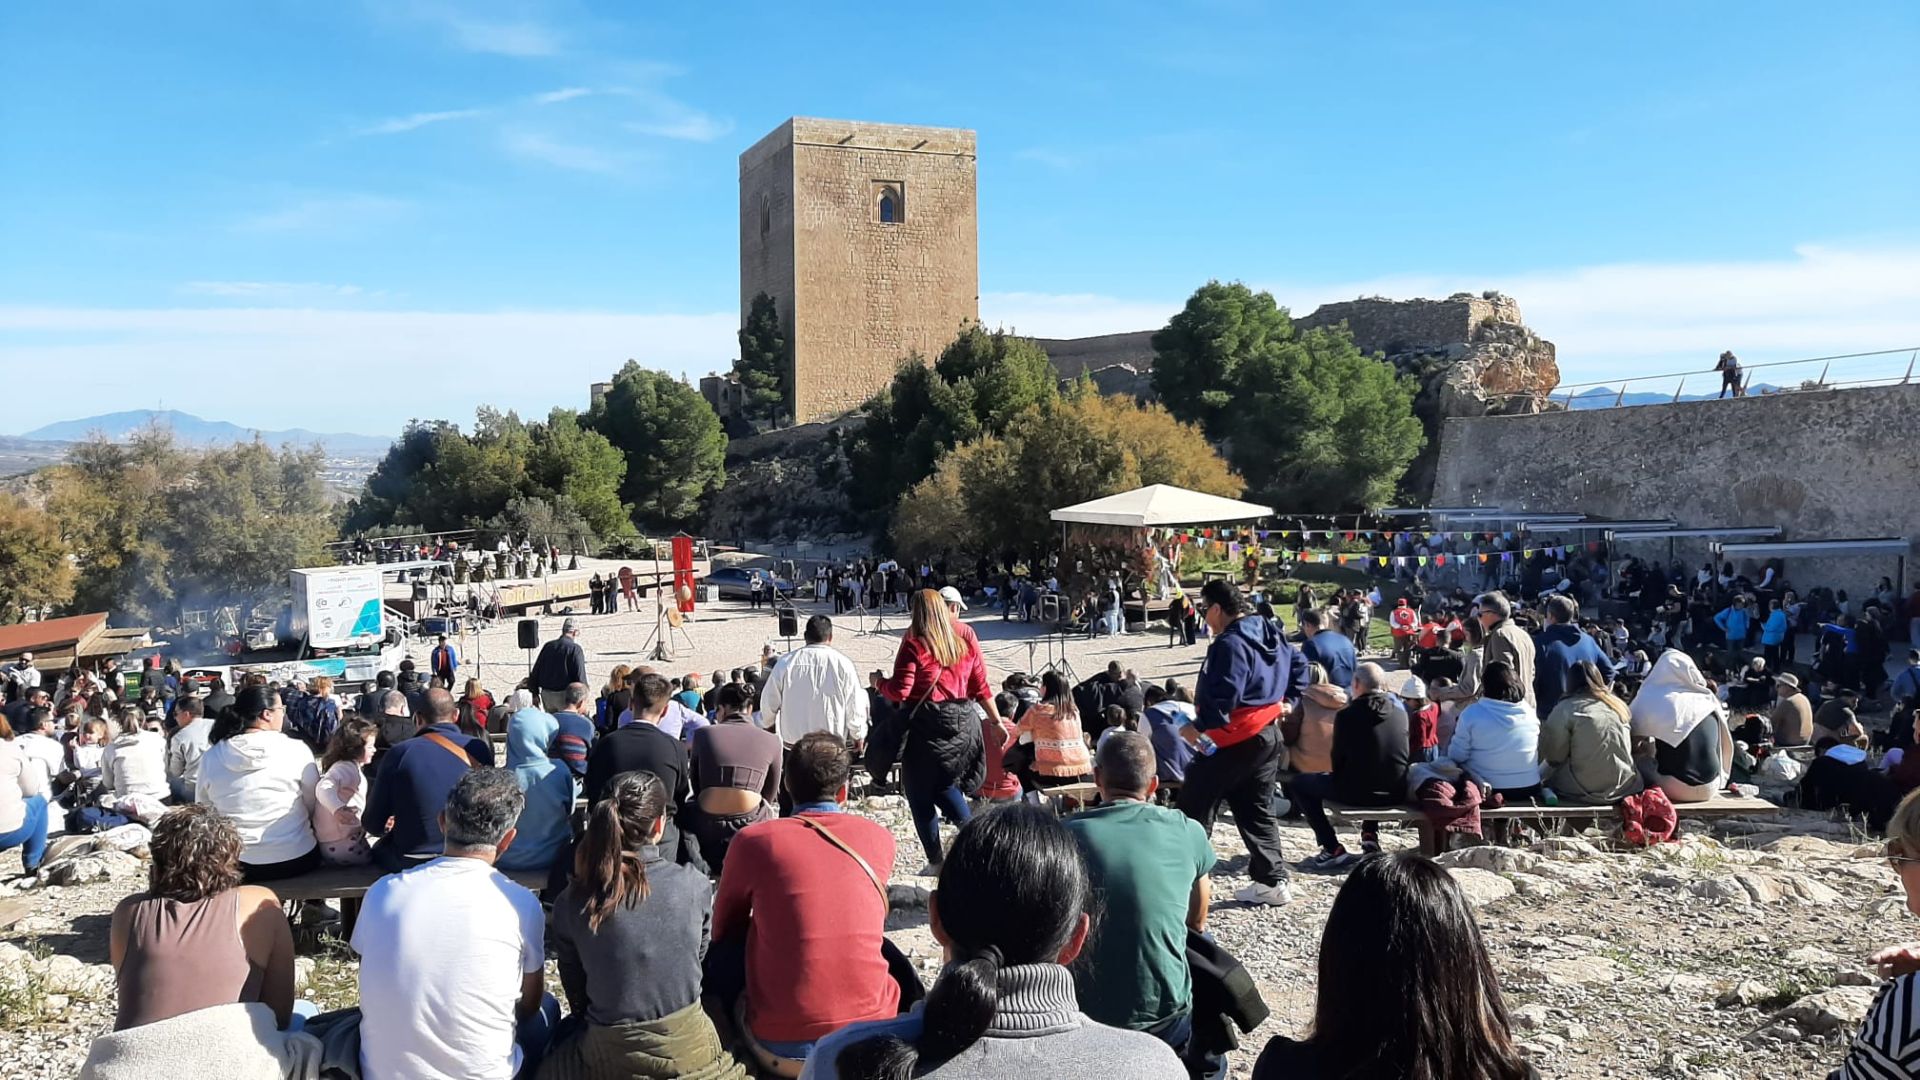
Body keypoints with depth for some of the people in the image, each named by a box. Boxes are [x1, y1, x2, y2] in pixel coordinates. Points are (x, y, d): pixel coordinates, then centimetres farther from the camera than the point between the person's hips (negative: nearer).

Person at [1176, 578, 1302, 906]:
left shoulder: (1230, 644, -20)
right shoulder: (1270, 635, 10)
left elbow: (1223, 695, -28)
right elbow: (1299, 664, 23)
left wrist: (1198, 726, -21)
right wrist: (1288, 701, 20)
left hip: (1233, 741, -9)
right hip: (1269, 735, 10)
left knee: (1194, 807, 0)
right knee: (1257, 811, 16)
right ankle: (1274, 881, 16)